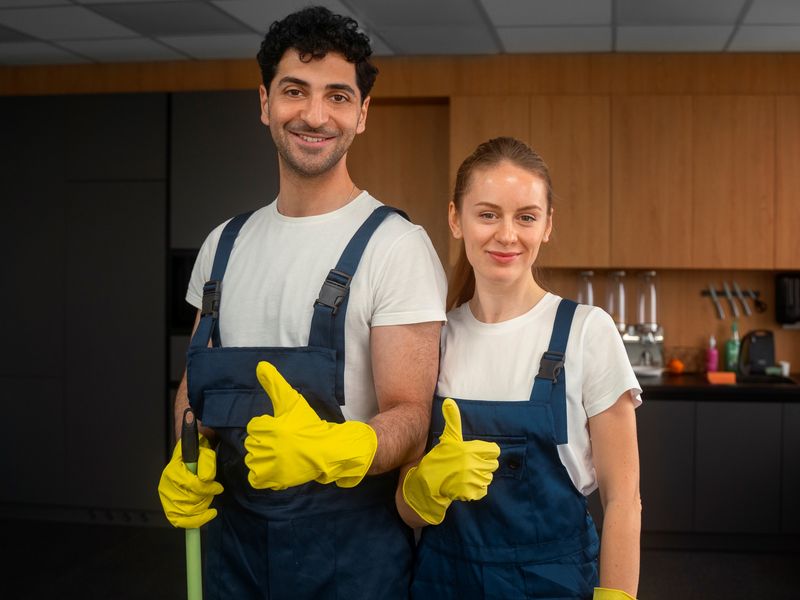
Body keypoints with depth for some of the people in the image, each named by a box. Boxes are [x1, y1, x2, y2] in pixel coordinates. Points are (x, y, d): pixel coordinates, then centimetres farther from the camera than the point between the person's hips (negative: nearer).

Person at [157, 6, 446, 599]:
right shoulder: (225, 244, 8)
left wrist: (327, 450, -34)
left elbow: (408, 416, -15)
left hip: (350, 540, -5)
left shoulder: (395, 245, -12)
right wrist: (185, 461, -4)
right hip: (230, 528, 5)